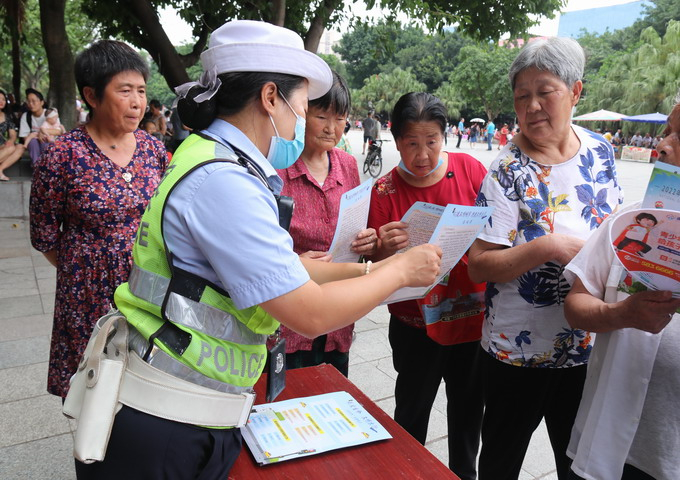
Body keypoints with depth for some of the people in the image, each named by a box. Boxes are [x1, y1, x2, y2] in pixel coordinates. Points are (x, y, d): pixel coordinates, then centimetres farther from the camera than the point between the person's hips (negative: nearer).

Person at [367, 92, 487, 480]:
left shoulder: (470, 168, -8)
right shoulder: (385, 192, -11)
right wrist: (386, 250, -30)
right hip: (416, 322, -1)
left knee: (469, 404, 20)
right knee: (413, 409, 14)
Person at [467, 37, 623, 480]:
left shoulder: (600, 150, 0)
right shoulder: (508, 173, -17)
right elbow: (479, 266, -19)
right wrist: (544, 248, -31)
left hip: (590, 345, 5)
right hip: (519, 349, -4)